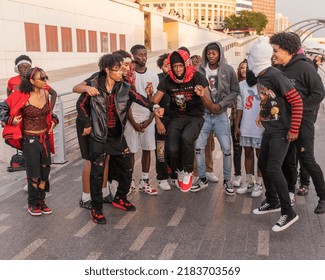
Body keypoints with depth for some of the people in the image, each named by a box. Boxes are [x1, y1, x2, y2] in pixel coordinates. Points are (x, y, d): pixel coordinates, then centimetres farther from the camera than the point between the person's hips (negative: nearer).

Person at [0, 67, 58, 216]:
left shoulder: (45, 93, 1)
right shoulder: (23, 96, -16)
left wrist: (53, 120, 4)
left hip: (45, 138, 5)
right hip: (30, 140, -5)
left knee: (45, 171, 10)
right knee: (34, 174, 4)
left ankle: (41, 201, 27)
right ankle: (33, 203, 24)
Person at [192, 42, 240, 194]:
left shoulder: (228, 70, -4)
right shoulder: (200, 70, -2)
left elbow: (235, 91, -1)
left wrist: (221, 104, -12)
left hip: (221, 116, -1)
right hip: (204, 114, 1)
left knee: (226, 148, 0)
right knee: (198, 147, 2)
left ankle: (227, 181, 17)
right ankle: (202, 179, 19)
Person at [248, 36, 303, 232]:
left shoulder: (275, 75, -20)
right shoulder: (261, 77, 5)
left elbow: (297, 101, -20)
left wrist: (294, 130, -19)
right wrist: (262, 114, 10)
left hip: (282, 131, -9)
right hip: (269, 130, 9)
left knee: (273, 168, -13)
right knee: (263, 164, 14)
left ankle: (288, 212, -1)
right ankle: (273, 202, 31)